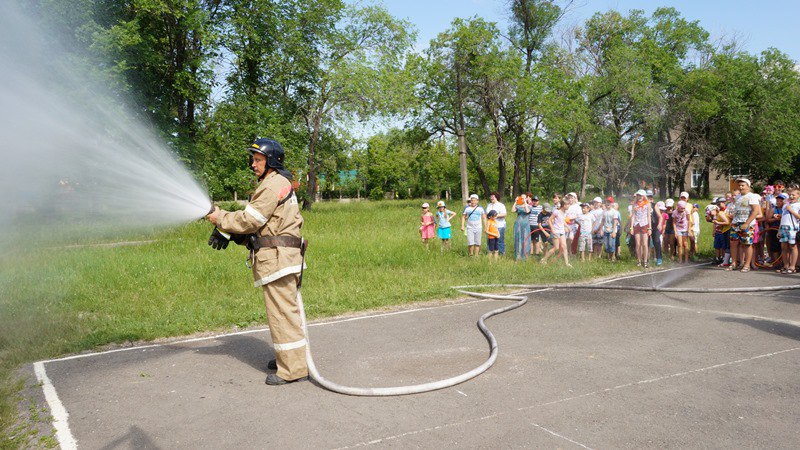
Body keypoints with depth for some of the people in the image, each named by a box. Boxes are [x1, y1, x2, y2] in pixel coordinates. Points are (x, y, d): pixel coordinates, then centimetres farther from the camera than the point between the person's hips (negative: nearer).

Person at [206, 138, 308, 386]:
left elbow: (250, 220, -14)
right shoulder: (276, 184, 23)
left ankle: (293, 368, -4)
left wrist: (220, 218, -1)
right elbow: (256, 223, 19)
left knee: (282, 311, -8)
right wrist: (227, 235, 10)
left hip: (277, 256, -11)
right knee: (284, 310, 17)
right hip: (277, 256, 11)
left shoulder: (274, 184, -11)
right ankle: (288, 358, 28)